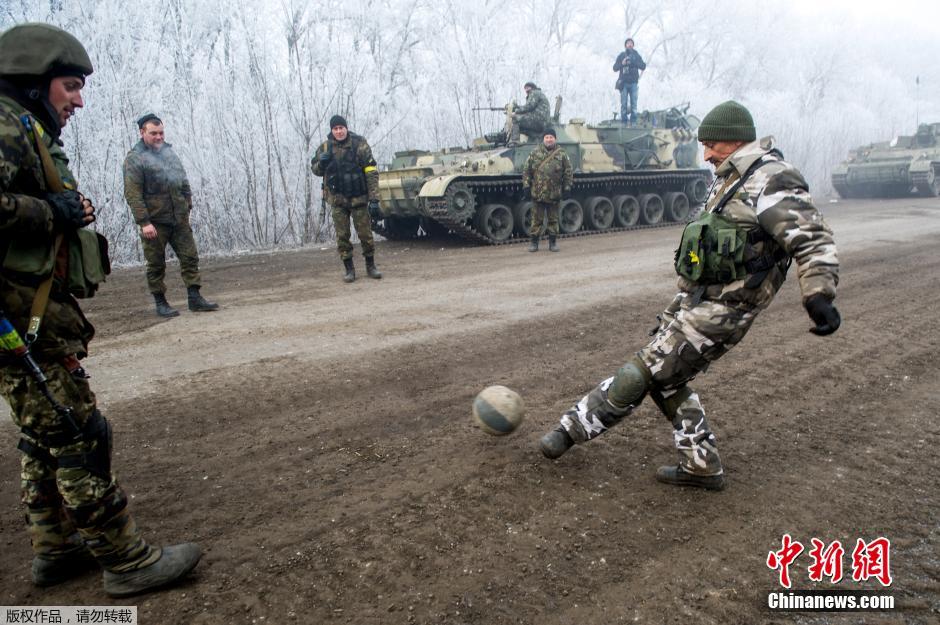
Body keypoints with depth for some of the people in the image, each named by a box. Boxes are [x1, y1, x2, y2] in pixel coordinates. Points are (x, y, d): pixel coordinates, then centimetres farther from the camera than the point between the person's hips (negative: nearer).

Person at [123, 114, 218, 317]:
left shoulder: (168, 151, 14)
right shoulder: (135, 158, -6)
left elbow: (183, 180, 21)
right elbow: (132, 194, -12)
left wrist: (188, 204, 13)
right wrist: (143, 222, -19)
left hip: (179, 220, 6)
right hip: (155, 222, -5)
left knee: (190, 257, 2)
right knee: (156, 264, 3)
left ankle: (195, 298, 7)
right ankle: (160, 303, 14)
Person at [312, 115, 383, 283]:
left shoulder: (359, 144, -6)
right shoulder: (325, 147, 3)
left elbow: (371, 173, -9)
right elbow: (315, 170, 14)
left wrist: (374, 199, -15)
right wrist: (321, 163, -11)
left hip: (358, 197, -2)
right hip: (337, 199, 2)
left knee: (365, 234, 2)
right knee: (342, 236, 2)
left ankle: (370, 266, 19)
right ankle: (349, 269, 13)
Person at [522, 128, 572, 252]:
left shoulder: (562, 154, 3)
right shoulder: (535, 153, 3)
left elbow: (568, 172, 6)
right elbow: (526, 170, 5)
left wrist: (567, 187, 1)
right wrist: (526, 185, -1)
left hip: (554, 194, 1)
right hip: (537, 194, 0)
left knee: (553, 219, 8)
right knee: (536, 219, 4)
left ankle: (552, 242, 18)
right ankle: (533, 242, 13)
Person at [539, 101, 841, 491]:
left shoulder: (770, 181, -15)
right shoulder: (731, 179, 14)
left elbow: (813, 239, -22)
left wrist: (819, 295, -34)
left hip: (719, 312, -10)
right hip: (695, 298, 10)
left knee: (644, 372, -5)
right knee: (666, 379, 13)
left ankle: (574, 427, 8)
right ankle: (702, 466, 24)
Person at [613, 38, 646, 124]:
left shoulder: (636, 55, 10)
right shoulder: (621, 56, 9)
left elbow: (643, 66, 1)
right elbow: (615, 68, 5)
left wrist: (634, 62, -14)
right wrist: (622, 64, -13)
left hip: (633, 83, 0)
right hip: (624, 83, 0)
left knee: (634, 103, -4)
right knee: (624, 103, -3)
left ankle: (633, 121, 0)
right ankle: (624, 121, 1)